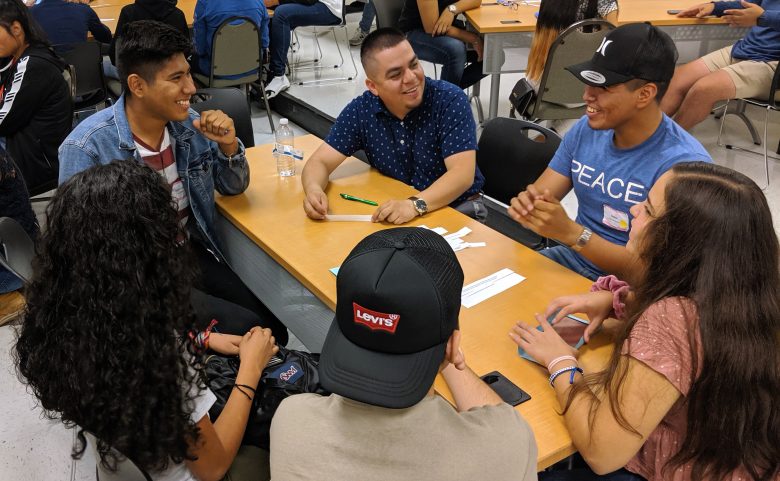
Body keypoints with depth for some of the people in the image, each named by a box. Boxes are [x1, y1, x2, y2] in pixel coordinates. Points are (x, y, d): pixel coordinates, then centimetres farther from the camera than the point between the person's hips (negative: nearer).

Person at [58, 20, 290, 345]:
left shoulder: (189, 123, -3)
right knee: (248, 331, -17)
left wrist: (228, 146, -13)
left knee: (275, 330, -7)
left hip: (196, 253, 5)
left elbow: (233, 187, 10)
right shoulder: (87, 148, -19)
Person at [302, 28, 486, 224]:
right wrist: (314, 190, -30)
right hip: (394, 211, 2)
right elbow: (320, 162, -6)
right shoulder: (361, 110, -9)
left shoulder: (450, 100, -18)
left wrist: (415, 204, -42)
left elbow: (463, 174, -25)